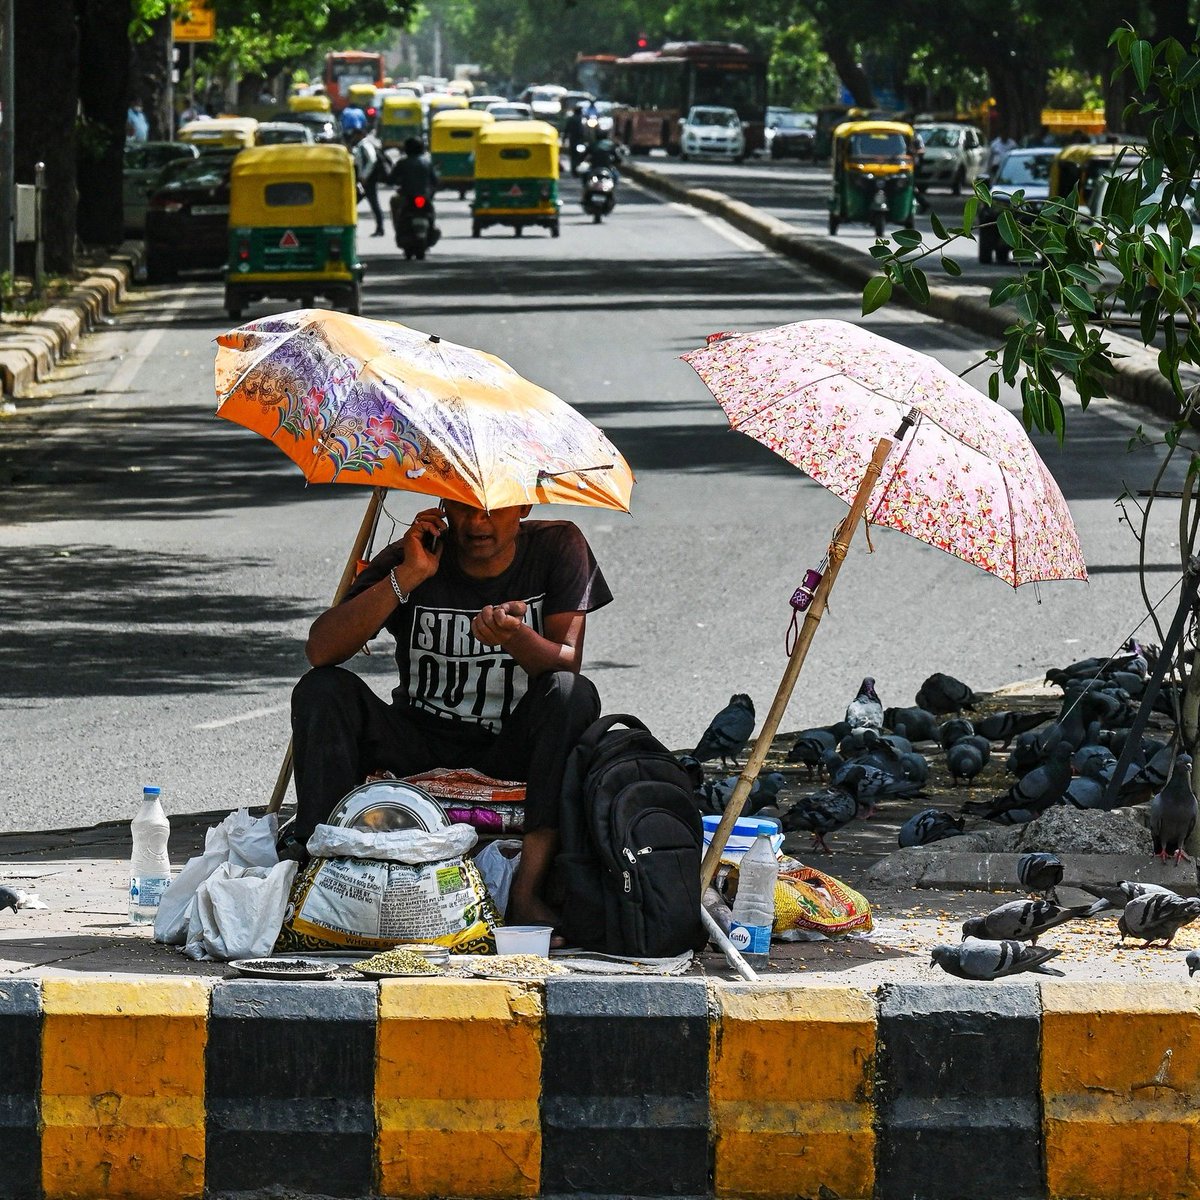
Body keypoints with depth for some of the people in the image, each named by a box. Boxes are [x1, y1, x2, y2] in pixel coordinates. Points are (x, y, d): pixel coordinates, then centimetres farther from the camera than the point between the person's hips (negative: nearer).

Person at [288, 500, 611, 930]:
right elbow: (320, 650, -18)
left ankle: (528, 891, -34)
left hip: (511, 751, -1)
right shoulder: (410, 557, -8)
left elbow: (567, 663, -14)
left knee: (572, 694, -30)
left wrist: (516, 637, -37)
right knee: (323, 691, -21)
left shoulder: (557, 547, -6)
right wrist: (408, 577, -25)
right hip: (418, 755, 1)